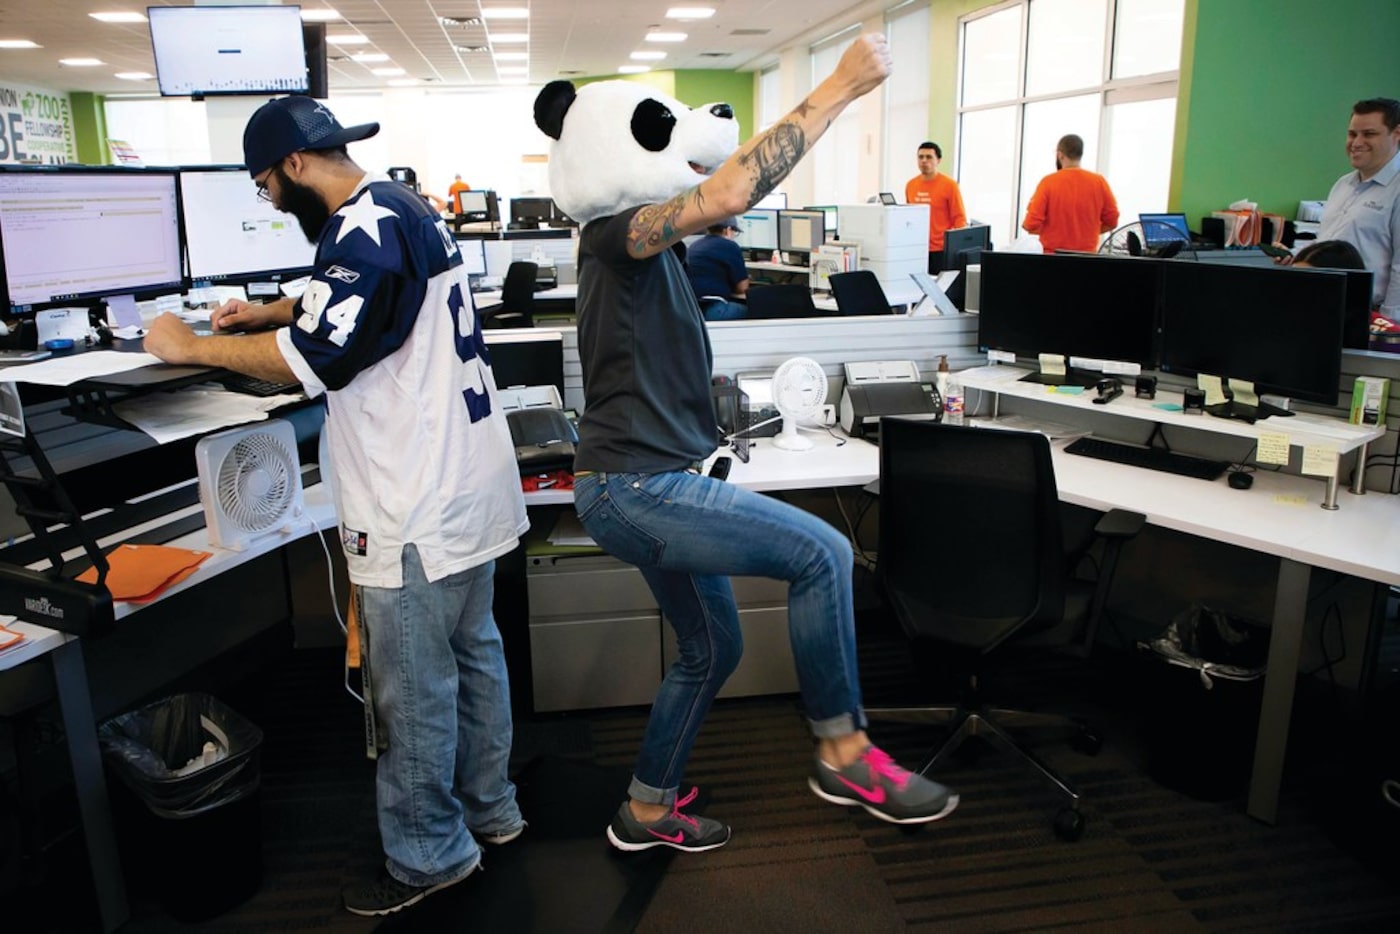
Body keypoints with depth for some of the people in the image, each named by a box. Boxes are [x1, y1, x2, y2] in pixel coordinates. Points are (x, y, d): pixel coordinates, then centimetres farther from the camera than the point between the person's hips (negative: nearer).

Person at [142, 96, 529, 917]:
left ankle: (428, 856, 21)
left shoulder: (368, 227, -18)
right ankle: (489, 808, 36)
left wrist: (196, 347, -9)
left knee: (413, 691, 4)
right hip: (468, 485, 10)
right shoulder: (403, 209, 14)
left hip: (421, 511, -10)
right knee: (473, 652, 20)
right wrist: (278, 312, 19)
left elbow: (317, 358, -22)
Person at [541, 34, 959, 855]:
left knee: (713, 649, 19)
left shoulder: (643, 237, 16)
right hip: (632, 487, -11)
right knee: (821, 552, -17)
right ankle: (843, 754, -2)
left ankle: (647, 810, 34)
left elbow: (730, 197, 19)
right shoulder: (616, 230, -14)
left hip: (651, 485, 11)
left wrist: (838, 97, 11)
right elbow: (729, 195, -28)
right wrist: (838, 88, -22)